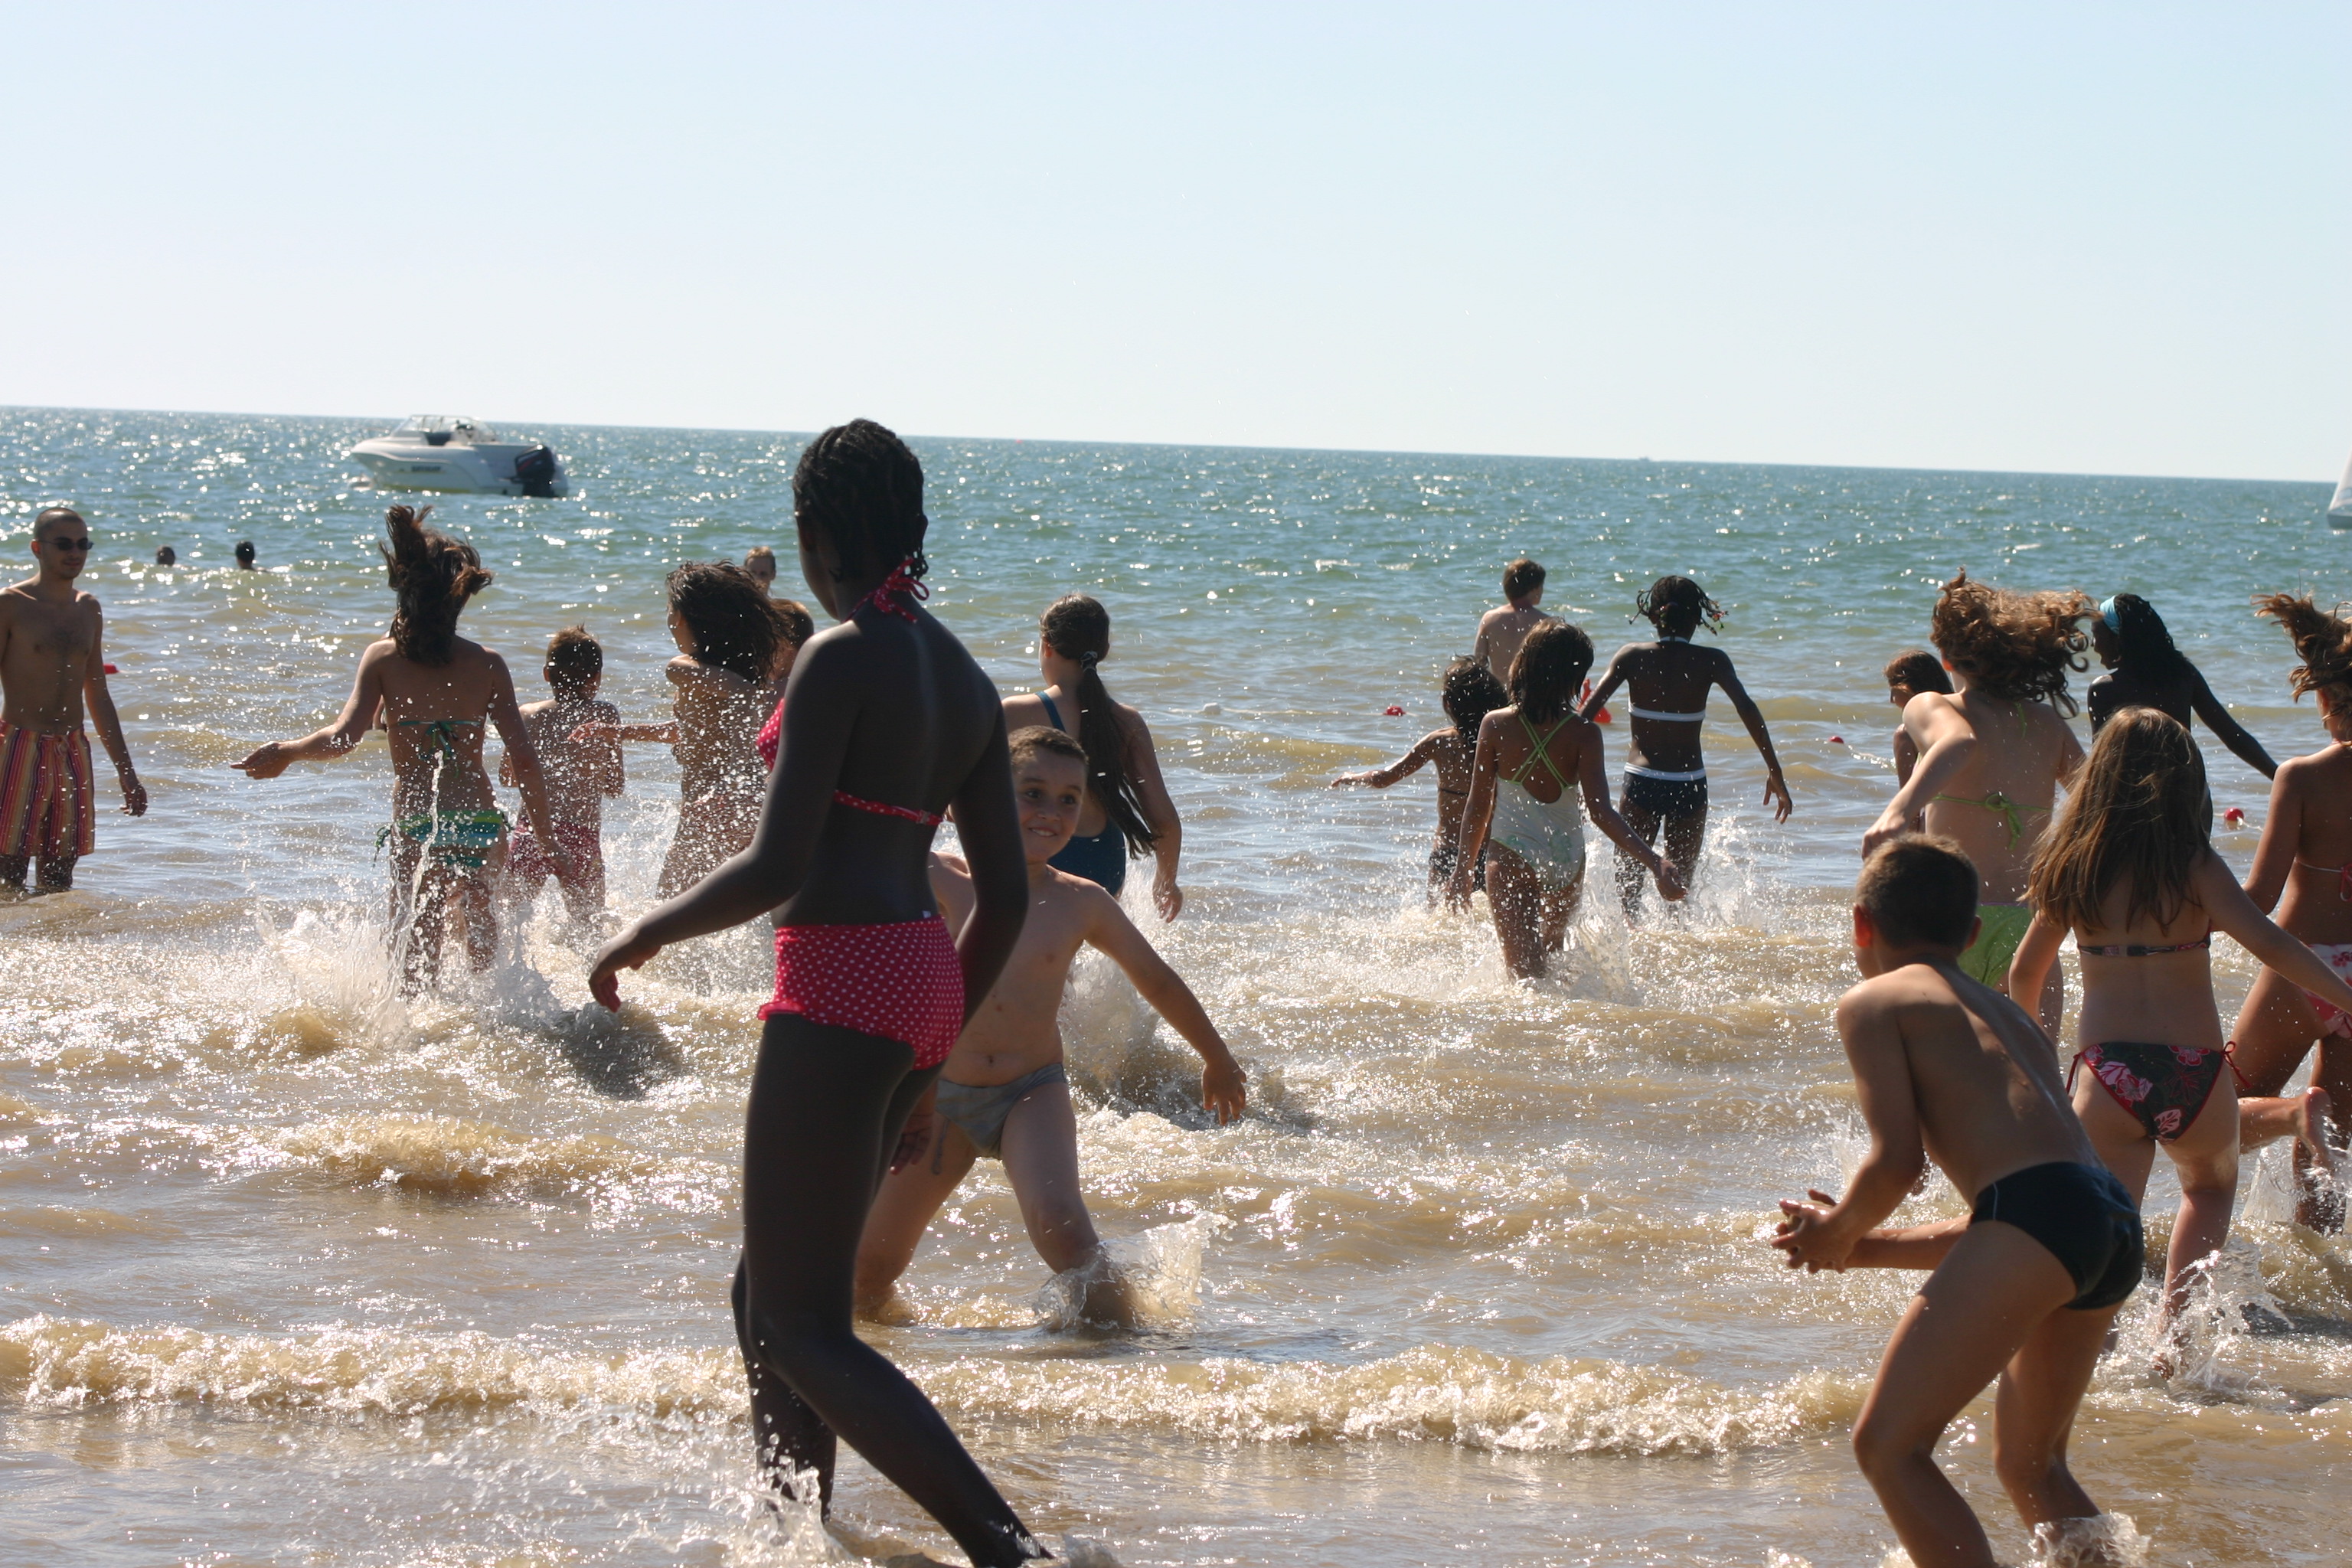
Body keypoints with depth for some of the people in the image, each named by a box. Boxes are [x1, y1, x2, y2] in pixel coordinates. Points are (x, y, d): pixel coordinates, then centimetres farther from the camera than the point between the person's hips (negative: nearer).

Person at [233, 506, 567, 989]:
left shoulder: (383, 658, 0)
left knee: (414, 958, -1)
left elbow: (343, 737, -10)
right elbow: (524, 758, -1)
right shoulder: (487, 664, 2)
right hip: (483, 823, 2)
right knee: (477, 905, 32)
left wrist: (285, 752, 8)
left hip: (416, 827, -2)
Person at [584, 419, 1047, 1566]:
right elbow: (1007, 897, 14)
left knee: (802, 1332, -6)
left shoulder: (840, 657, -12)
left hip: (840, 984, -9)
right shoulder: (965, 678, 13)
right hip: (925, 983, 9)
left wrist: (644, 936, -4)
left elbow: (775, 869, -19)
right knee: (768, 1298, 20)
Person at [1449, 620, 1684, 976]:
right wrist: (1656, 864, -22)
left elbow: (1479, 806, -4)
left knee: (1526, 973, -2)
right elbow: (1600, 812, -20)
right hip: (1568, 860, 2)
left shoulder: (1496, 726, -11)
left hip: (1511, 858, -2)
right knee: (1554, 943, 31)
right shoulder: (1584, 733, -13)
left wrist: (1463, 871, 8)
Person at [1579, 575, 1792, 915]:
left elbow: (1591, 706, -9)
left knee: (1627, 880, 8)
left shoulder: (1633, 657, -1)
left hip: (1641, 783, 0)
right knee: (1679, 885, 17)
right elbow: (1747, 709, -13)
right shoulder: (1710, 661, -2)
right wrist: (1775, 772, -10)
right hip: (1689, 785, 0)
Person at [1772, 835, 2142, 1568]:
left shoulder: (1875, 1001, 10)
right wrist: (1869, 1247, 36)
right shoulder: (2009, 1016, 33)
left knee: (1887, 1446, -5)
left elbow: (1897, 1159, -3)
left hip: (2037, 1210, -8)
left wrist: (1840, 1233, 16)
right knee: (2030, 1466, 25)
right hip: (2117, 1228, 8)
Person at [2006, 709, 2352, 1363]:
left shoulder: (2072, 865, 5)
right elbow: (2268, 943, -19)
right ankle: (2171, 1327, 14)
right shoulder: (2191, 863, -6)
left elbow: (2024, 973, 16)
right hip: (2194, 1071, -1)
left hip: (2105, 1069, 1)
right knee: (2211, 1185, 28)